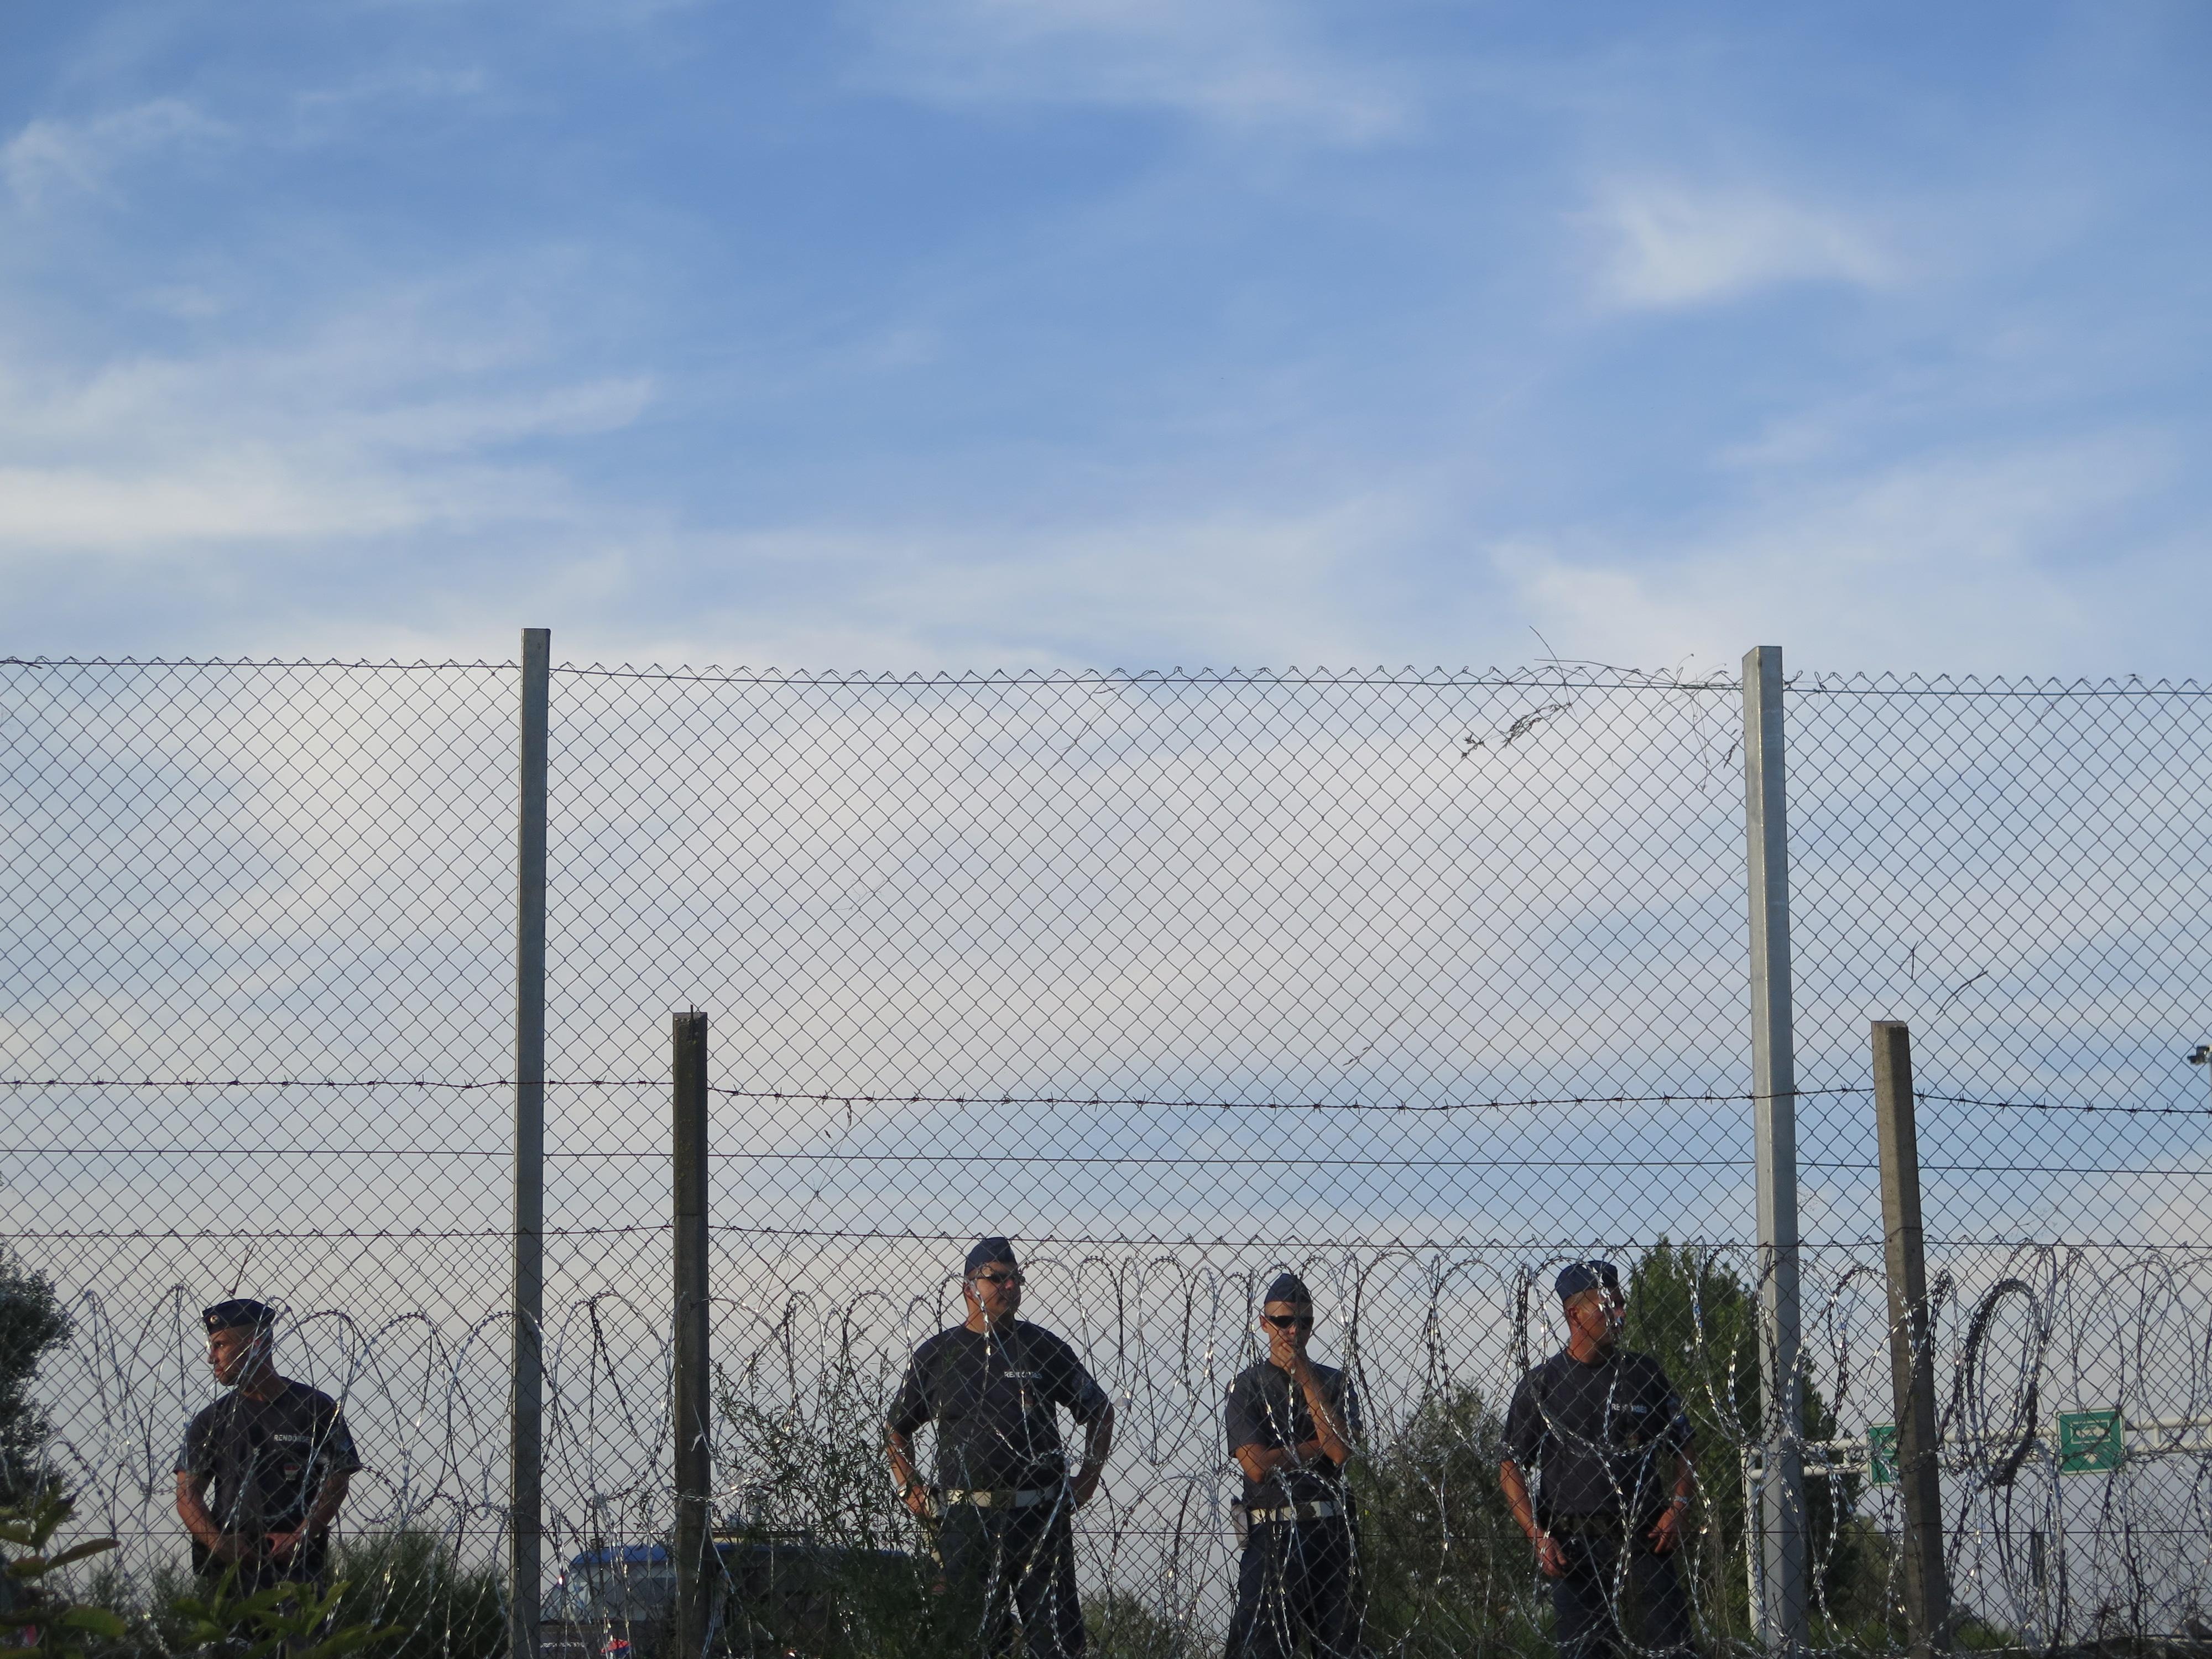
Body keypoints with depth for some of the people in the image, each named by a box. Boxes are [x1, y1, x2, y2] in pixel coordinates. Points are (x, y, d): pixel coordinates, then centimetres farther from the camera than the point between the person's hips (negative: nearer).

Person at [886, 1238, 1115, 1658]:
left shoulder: (1042, 1347, 9)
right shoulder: (936, 1355, 9)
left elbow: (1100, 1410, 18)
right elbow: (897, 1429, 21)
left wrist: (1089, 1477, 10)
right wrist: (911, 1491, 10)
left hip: (1042, 1516, 0)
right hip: (966, 1522, 0)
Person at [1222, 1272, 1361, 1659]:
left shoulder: (1334, 1382, 13)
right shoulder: (1247, 1385, 5)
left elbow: (1341, 1451, -6)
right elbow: (1256, 1464, -8)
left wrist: (1306, 1379, -5)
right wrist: (1318, 1445, -2)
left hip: (1330, 1532, 3)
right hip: (1271, 1535, -3)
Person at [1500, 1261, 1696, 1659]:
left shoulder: (1644, 1373, 12)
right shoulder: (1540, 1386, 5)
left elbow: (1681, 1450, 18)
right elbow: (1511, 1469, 5)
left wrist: (1678, 1509, 0)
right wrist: (1538, 1536, -7)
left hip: (1646, 1541, 2)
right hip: (1574, 1547, -2)